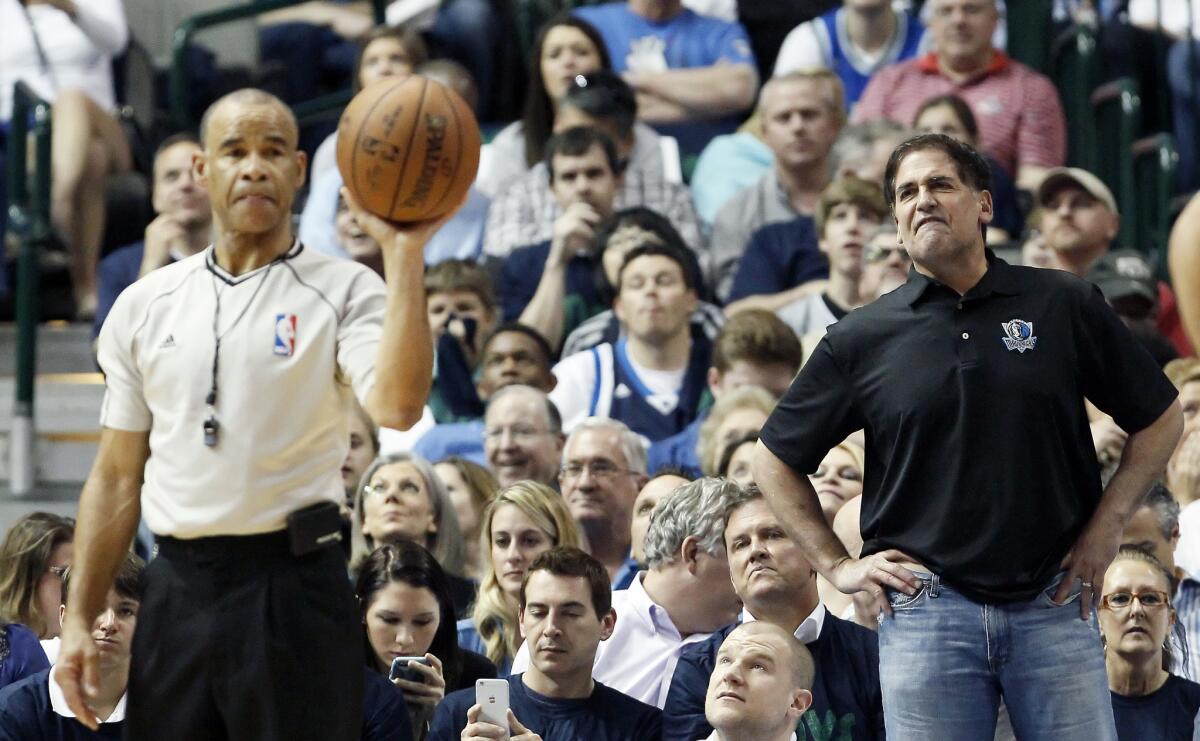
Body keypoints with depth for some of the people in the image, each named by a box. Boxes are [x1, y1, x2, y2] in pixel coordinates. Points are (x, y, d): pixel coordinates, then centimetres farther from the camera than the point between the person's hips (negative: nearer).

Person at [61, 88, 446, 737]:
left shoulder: (343, 291, -2)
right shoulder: (142, 306, 11)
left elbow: (396, 406, -23)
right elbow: (116, 476, 13)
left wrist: (403, 253, -25)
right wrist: (78, 619, 7)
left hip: (293, 587, -4)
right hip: (176, 588, 4)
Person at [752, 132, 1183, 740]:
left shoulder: (1066, 307, 4)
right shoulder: (862, 338, 4)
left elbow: (1160, 417, 12)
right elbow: (776, 461, 13)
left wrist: (1107, 525, 4)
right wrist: (836, 566, 6)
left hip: (1053, 605, 0)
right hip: (925, 611, 0)